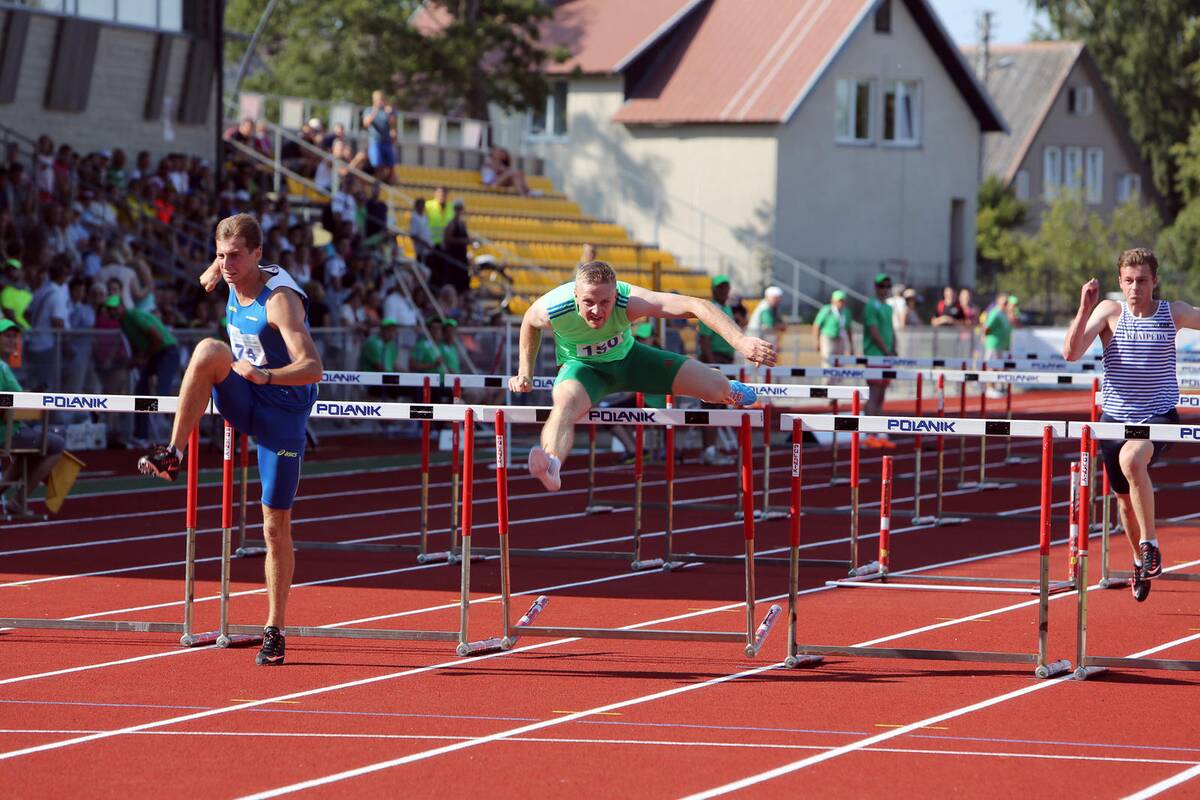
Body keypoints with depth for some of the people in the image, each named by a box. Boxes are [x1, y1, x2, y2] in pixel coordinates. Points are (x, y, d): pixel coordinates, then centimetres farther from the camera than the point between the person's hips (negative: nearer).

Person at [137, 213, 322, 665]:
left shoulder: (280, 300, -23)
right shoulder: (234, 284, -1)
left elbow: (313, 368, -35)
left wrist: (265, 375, -49)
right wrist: (212, 274, 9)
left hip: (283, 414, -5)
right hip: (243, 404, 5)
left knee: (276, 527, -2)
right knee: (209, 350, -28)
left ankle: (274, 631, 11)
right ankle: (172, 454, -26)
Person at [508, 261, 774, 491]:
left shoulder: (629, 301, -36)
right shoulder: (551, 310, -33)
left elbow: (695, 306, -44)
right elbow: (529, 323, -5)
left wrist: (741, 341, -54)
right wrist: (525, 373, -5)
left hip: (628, 357, 2)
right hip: (582, 367, -2)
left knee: (718, 388, -1)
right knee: (567, 403, -41)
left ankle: (730, 392, 38)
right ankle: (551, 468, -66)